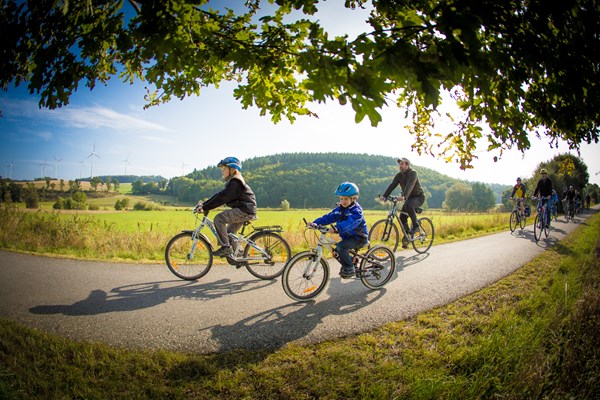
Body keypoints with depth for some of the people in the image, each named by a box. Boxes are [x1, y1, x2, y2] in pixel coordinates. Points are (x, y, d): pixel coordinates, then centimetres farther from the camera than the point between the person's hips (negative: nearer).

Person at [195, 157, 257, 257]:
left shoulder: (235, 183, -14)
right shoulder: (232, 182, 19)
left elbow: (222, 198, -21)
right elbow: (219, 195, 18)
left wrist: (205, 207, -21)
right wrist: (204, 203, 10)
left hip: (245, 210, -11)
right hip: (243, 211, 11)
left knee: (219, 218, -19)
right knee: (229, 233, 15)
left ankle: (226, 247, -16)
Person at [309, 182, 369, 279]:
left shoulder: (356, 210, -20)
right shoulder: (339, 209, 4)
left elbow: (350, 222, -39)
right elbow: (328, 217, -5)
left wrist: (337, 228, -56)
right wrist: (315, 222, -20)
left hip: (359, 238, -8)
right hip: (348, 236, 8)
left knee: (340, 247, -26)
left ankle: (349, 269, -11)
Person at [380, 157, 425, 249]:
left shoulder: (412, 173, -19)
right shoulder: (399, 175, 2)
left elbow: (410, 185, -36)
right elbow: (392, 186, -10)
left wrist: (404, 196, -53)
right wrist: (384, 196, -24)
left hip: (419, 197, -7)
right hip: (409, 198, 7)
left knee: (408, 205, -37)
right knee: (402, 218, -4)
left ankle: (416, 226, -20)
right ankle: (406, 238, 11)